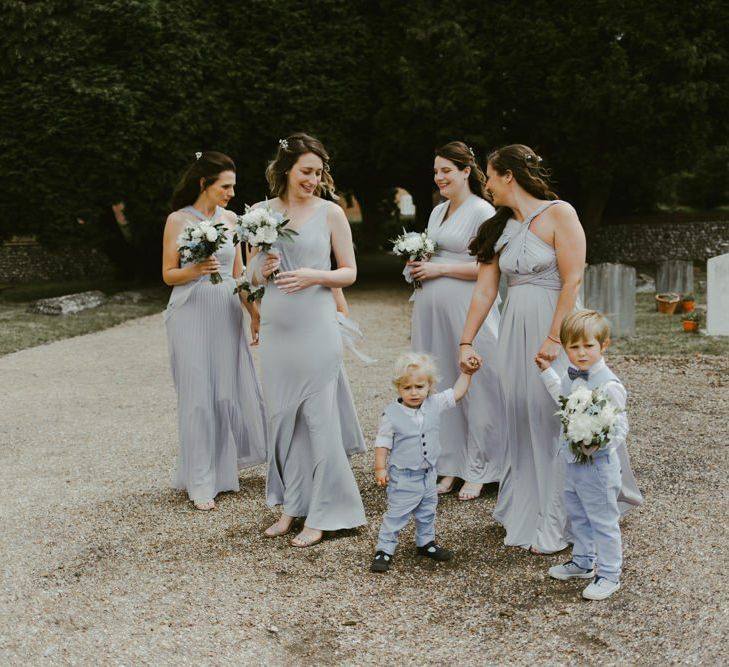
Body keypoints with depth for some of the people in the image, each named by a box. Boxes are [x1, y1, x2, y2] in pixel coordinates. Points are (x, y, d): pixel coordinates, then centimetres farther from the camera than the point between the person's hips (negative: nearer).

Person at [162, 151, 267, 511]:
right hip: (192, 315, -4)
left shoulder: (230, 218, 8)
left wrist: (254, 313, 9)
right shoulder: (178, 220, -4)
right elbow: (168, 275, -2)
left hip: (227, 313, 4)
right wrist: (195, 270, -21)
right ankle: (201, 483, 9)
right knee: (198, 396, -1)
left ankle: (225, 465, 26)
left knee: (231, 391, 5)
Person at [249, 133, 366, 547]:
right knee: (282, 414, 8)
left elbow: (350, 272, 1)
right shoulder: (262, 212, 9)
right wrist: (262, 269, -8)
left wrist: (314, 276, -16)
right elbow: (252, 274, 15)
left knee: (319, 415, -3)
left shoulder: (330, 212, 0)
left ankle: (323, 513, 8)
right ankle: (292, 505, 22)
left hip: (316, 325, -4)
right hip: (276, 325, 4)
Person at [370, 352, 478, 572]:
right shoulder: (392, 414, -18)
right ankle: (384, 550, 10)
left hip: (428, 474, 6)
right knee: (397, 513, -1)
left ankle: (426, 543, 41)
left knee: (427, 511, 21)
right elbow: (383, 443, -13)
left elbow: (457, 393, 5)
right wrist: (380, 468, -14)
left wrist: (467, 372, 2)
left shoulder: (434, 404, -5)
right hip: (403, 477, -6)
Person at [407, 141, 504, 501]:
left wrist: (438, 269, -15)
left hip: (465, 311, -8)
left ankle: (478, 470, 9)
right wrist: (419, 266, 5)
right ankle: (449, 466, 18)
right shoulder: (437, 211, 17)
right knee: (440, 386, 9)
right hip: (431, 309, 8)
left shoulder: (482, 211, -6)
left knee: (474, 385, -1)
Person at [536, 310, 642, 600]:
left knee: (603, 521, 5)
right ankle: (583, 562, 41)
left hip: (598, 464, -9)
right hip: (573, 459, 9)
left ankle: (608, 574, 19)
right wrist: (547, 371, 25)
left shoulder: (609, 385, -23)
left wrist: (596, 444, -38)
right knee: (577, 516, 23)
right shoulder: (571, 376, 2)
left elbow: (619, 429, -22)